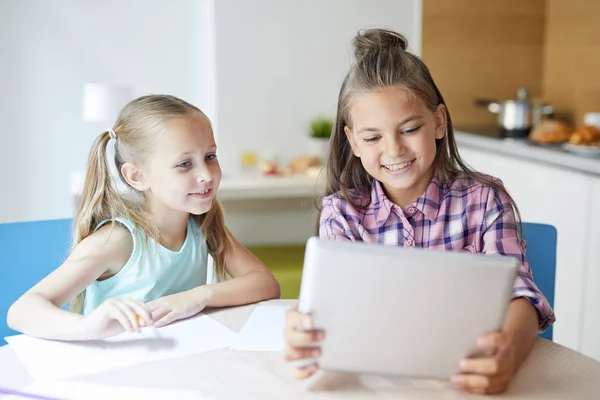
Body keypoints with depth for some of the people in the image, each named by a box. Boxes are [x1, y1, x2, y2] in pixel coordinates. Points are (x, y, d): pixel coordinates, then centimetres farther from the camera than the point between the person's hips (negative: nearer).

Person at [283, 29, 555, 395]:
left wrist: (508, 353, -36)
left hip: (465, 375, 0)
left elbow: (517, 294, -13)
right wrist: (307, 334, -37)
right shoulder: (342, 212, 1)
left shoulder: (485, 201, -2)